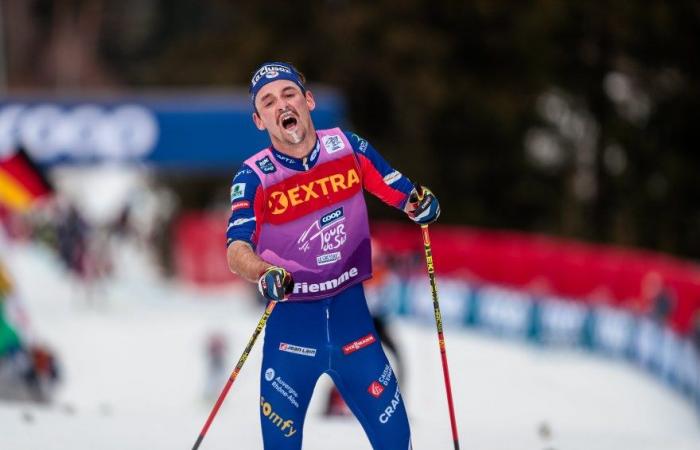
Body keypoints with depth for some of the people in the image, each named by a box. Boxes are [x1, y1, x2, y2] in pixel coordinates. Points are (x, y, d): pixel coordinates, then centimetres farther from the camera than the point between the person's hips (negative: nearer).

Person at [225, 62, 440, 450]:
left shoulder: (347, 148, -4)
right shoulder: (254, 177, -11)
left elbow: (403, 193, 3)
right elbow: (237, 251, -22)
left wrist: (422, 205, -20)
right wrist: (266, 274, -43)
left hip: (350, 311, 2)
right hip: (290, 317, -2)